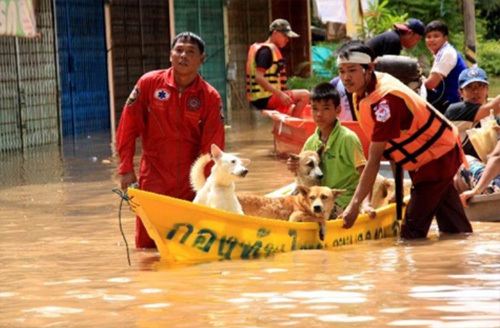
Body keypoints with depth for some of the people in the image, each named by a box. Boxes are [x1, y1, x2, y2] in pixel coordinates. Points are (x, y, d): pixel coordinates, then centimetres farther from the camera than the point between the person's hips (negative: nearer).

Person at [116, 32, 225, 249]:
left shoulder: (210, 97, -2)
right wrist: (126, 169, -4)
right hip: (154, 178, 0)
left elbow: (213, 147, -3)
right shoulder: (149, 83, -2)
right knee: (146, 244, -4)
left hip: (191, 181, 0)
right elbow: (128, 127, 1)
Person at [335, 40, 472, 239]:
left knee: (412, 231, -11)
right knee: (453, 229, 16)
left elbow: (374, 161, -33)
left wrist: (354, 205, -34)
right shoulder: (362, 92, -5)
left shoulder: (385, 101, -32)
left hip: (435, 157, -9)